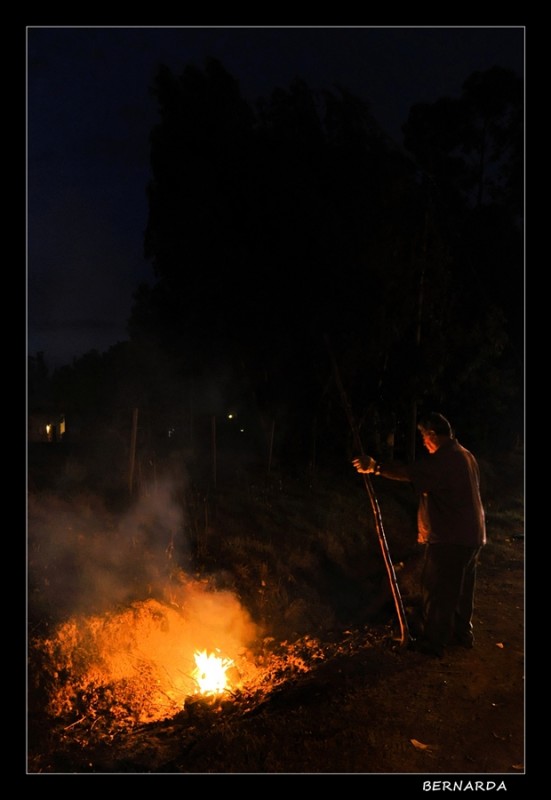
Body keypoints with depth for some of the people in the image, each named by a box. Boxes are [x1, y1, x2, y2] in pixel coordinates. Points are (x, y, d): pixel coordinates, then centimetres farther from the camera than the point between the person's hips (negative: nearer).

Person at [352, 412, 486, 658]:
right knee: (461, 589, 21)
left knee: (436, 591, 2)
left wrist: (375, 467, -20)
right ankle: (462, 632, 34)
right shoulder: (465, 455, 11)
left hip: (449, 539, -9)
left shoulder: (443, 459, -20)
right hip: (472, 536, 9)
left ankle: (432, 642, 11)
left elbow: (408, 472, -27)